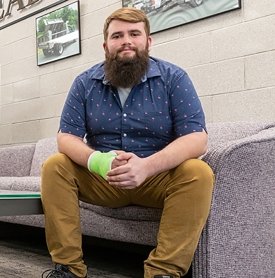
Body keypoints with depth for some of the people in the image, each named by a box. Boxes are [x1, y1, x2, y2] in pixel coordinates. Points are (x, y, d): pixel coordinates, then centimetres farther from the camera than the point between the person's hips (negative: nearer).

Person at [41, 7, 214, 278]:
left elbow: (196, 138, -15)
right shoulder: (85, 83, 0)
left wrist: (147, 166, -34)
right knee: (54, 167, -18)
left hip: (158, 178, -2)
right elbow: (66, 137, -3)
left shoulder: (173, 78, -7)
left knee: (198, 173, -29)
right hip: (101, 180, 2)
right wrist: (97, 161, -28)